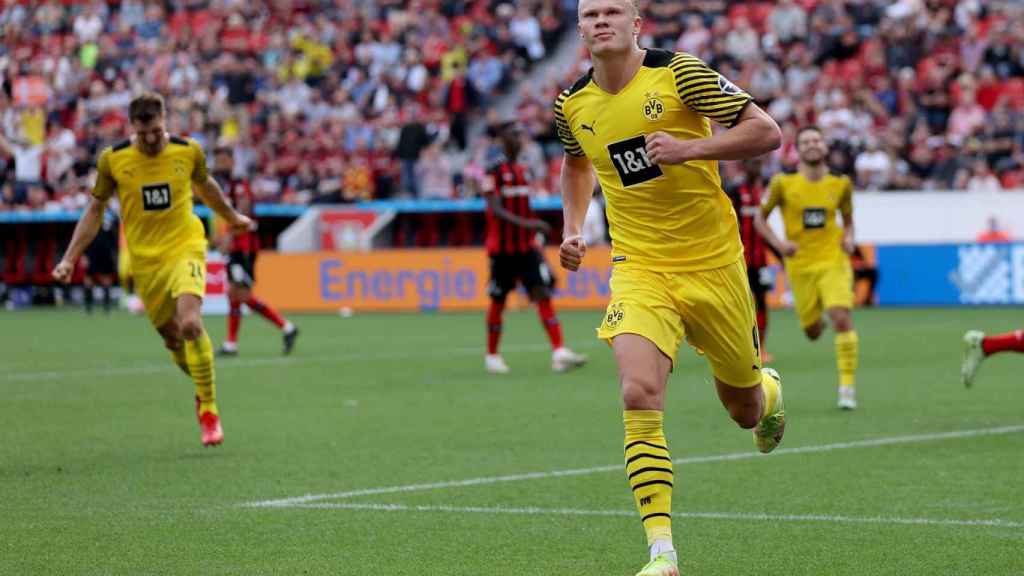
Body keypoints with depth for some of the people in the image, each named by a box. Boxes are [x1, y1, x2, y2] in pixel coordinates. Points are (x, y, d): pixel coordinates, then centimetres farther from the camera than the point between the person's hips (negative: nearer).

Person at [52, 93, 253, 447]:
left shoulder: (188, 151, -5)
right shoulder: (113, 159, -6)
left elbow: (205, 186, 17)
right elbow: (95, 210, 6)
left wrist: (231, 217, 33)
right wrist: (70, 259, 2)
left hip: (185, 248, -2)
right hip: (145, 261, 2)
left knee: (190, 323, -24)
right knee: (172, 339, 7)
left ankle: (209, 409, -13)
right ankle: (203, 387, 38)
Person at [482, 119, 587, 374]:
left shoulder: (523, 170, 12)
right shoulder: (495, 171, -9)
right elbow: (495, 210, -19)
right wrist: (526, 223, -31)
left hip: (526, 246, 5)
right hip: (502, 247, -5)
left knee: (543, 293, -9)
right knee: (498, 301, 5)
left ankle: (559, 353, -19)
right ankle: (492, 356, 21)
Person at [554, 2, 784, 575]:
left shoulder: (680, 74, -11)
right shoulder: (573, 105, 3)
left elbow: (767, 132, -12)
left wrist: (691, 149, -24)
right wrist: (573, 229, 12)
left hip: (713, 263, -2)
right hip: (639, 267, 2)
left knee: (745, 410, 14)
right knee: (639, 394, -23)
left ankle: (769, 392, 55)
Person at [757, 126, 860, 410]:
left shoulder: (841, 184, 3)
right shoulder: (783, 184, -3)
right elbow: (761, 218, 6)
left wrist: (848, 238, -4)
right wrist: (778, 243, -11)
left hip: (833, 261, 0)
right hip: (800, 266, 0)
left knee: (842, 318, -21)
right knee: (813, 331, 7)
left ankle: (848, 385, -13)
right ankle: (817, 321, 49)